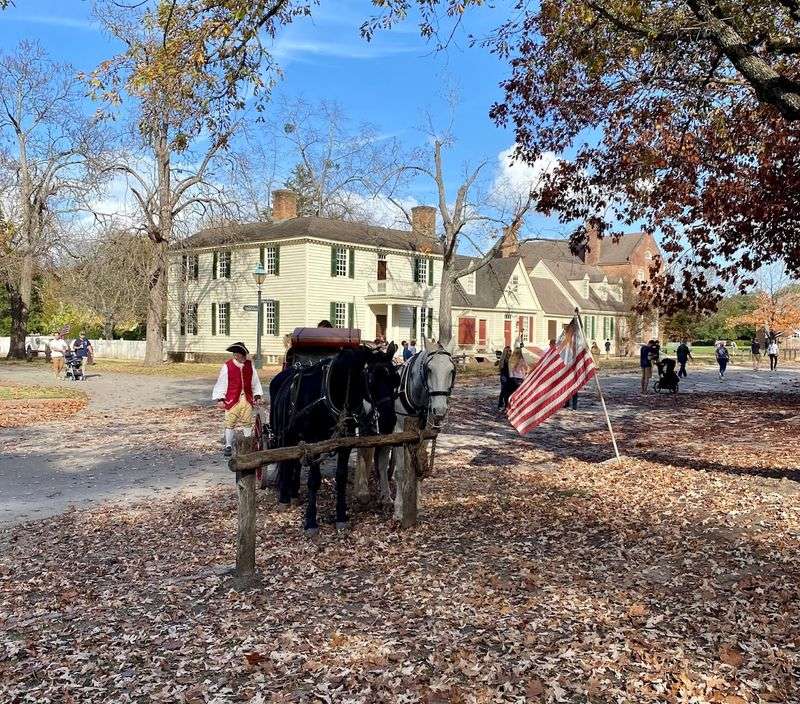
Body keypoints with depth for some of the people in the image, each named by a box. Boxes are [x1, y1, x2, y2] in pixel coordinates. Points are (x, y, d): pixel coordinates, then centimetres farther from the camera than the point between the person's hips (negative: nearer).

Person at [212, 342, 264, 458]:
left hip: (247, 399, 3)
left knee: (248, 423, 8)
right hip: (232, 400, -3)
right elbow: (221, 383, -4)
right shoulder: (227, 366, -7)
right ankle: (228, 446, 13)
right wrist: (220, 399, -7)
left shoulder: (250, 365, 5)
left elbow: (255, 382, 12)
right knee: (230, 423, 2)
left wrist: (257, 395, 8)